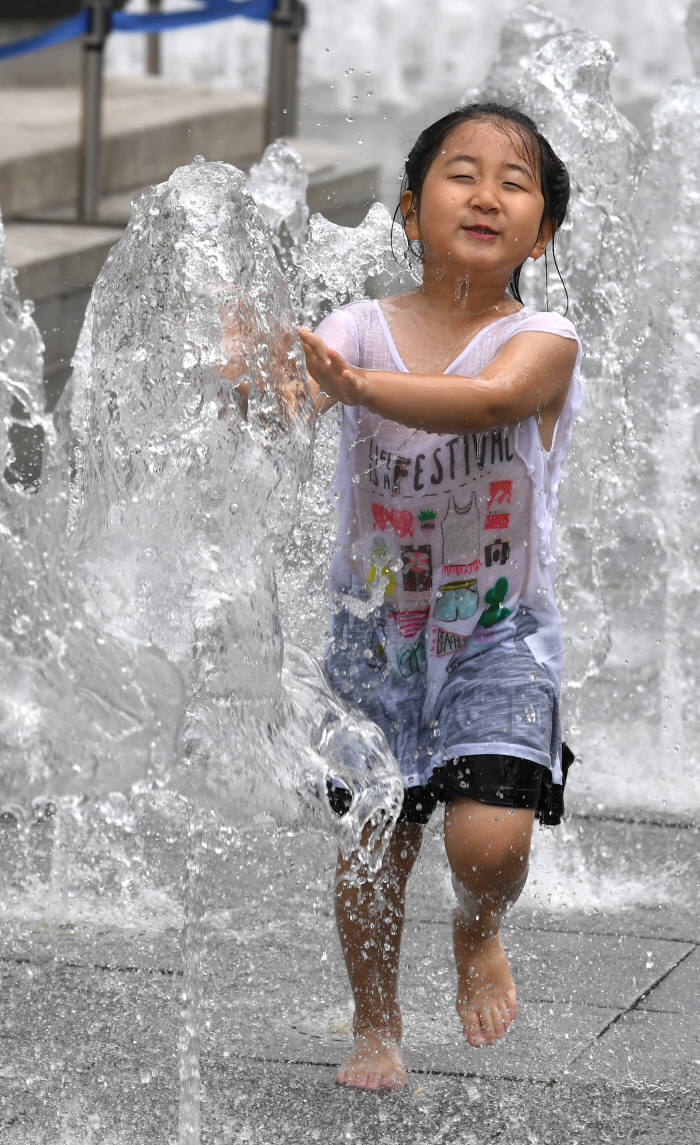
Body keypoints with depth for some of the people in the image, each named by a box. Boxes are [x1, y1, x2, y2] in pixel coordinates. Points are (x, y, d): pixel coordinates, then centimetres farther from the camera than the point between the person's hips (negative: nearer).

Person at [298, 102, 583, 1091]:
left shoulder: (542, 343, -12)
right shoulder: (360, 330, -5)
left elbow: (487, 399, -34)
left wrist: (356, 385, -47)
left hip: (500, 631, -2)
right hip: (378, 628, 2)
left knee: (489, 840, -15)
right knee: (374, 844, 5)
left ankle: (480, 931, 21)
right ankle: (376, 1030, 28)